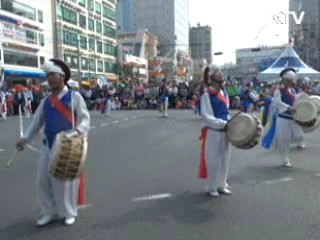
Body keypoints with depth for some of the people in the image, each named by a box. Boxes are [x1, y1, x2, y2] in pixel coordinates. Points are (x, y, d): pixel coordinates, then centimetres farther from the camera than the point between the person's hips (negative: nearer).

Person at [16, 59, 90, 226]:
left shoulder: (74, 97, -5)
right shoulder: (46, 101, 10)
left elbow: (85, 118, -11)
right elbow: (37, 121, 15)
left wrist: (80, 130, -30)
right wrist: (26, 139, 11)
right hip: (48, 146, 6)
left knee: (67, 180, 5)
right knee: (43, 180, 9)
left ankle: (69, 213, 25)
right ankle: (50, 212, 29)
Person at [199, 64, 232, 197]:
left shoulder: (224, 93, 9)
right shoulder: (207, 95, -13)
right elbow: (206, 117, -19)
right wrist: (224, 124, -24)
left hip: (225, 132, 7)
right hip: (213, 133, -7)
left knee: (225, 160, 14)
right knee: (213, 161, 4)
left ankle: (222, 185, 31)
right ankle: (212, 188, 21)